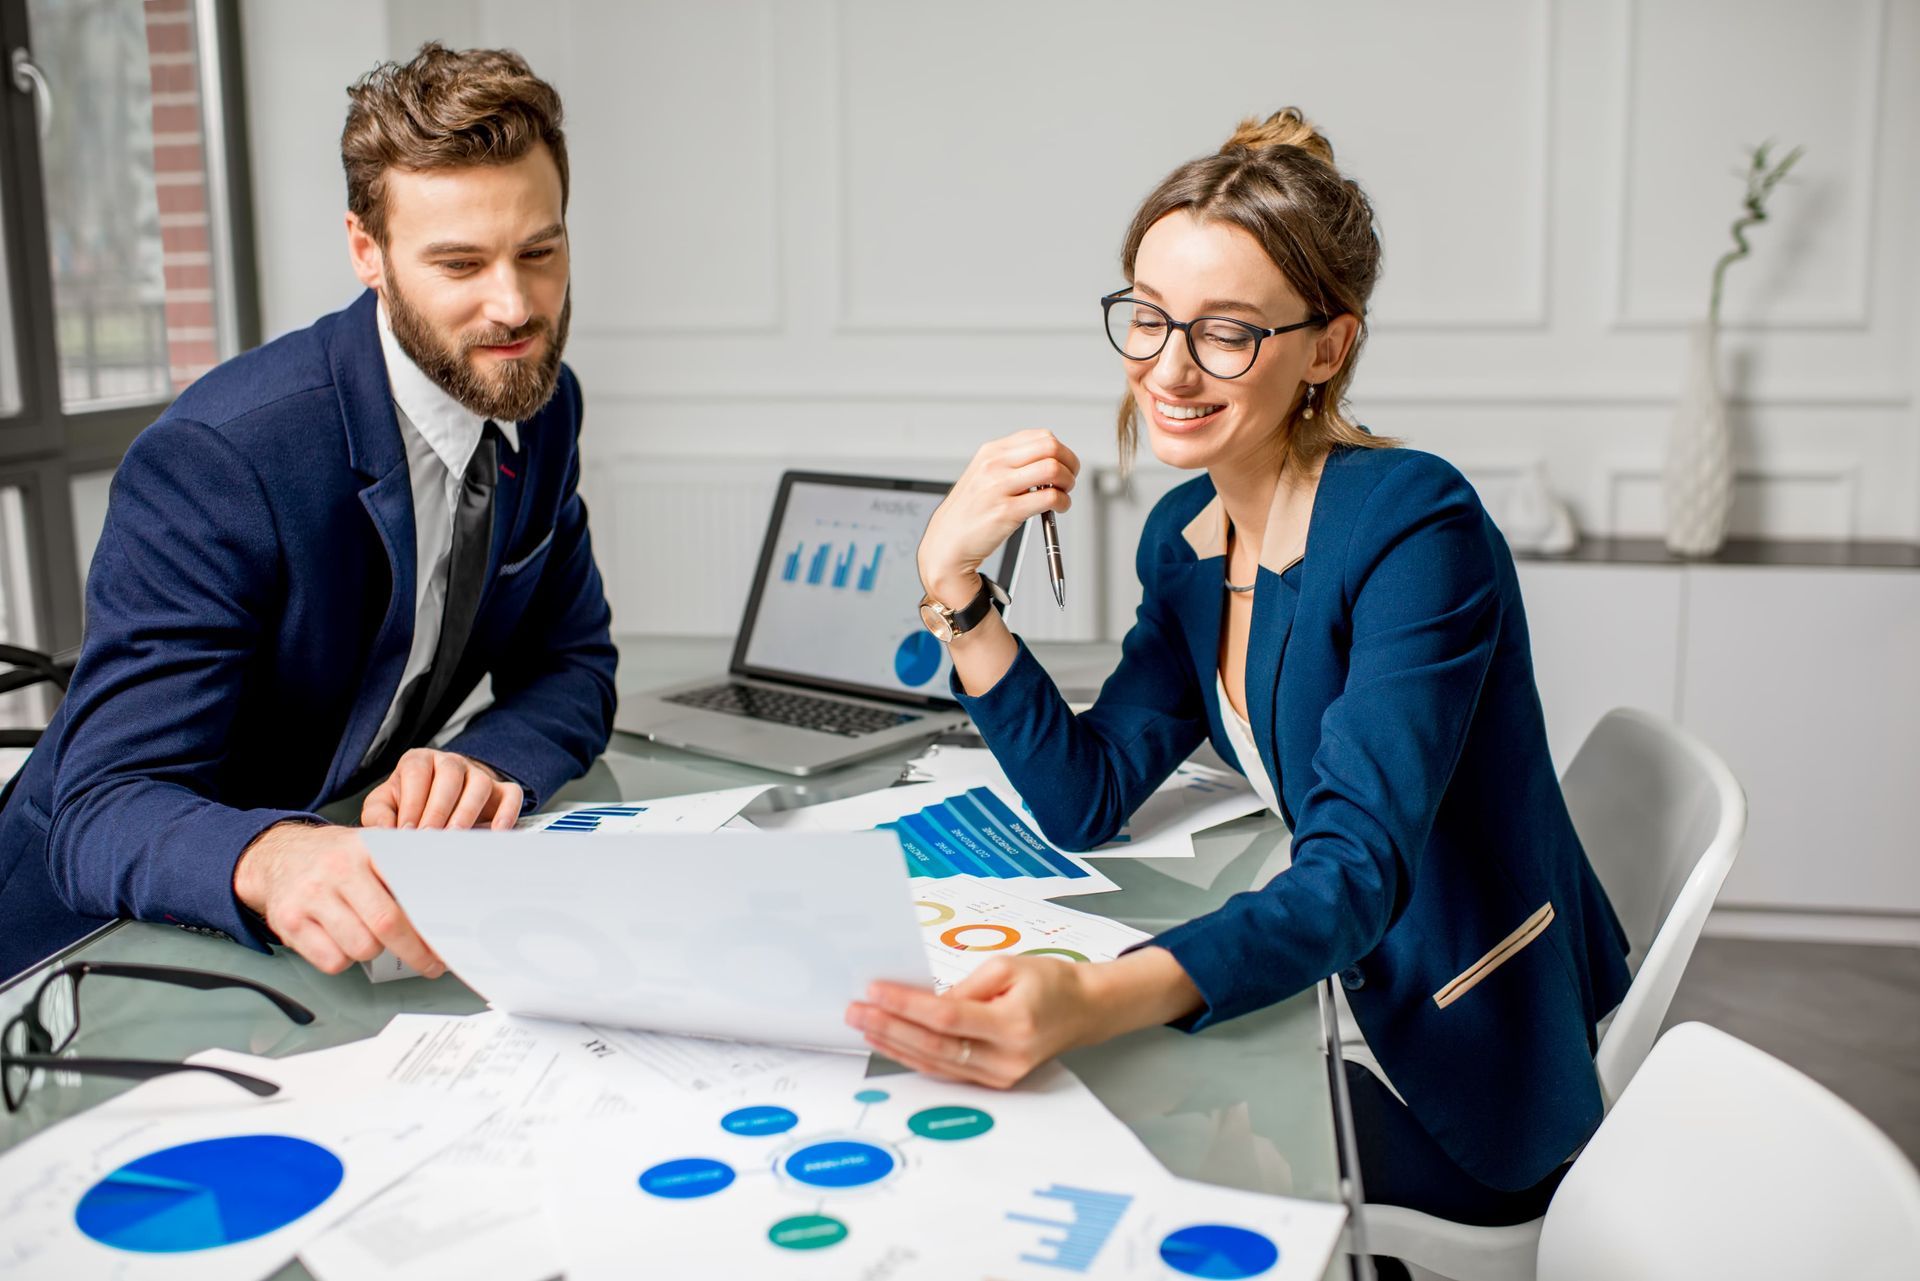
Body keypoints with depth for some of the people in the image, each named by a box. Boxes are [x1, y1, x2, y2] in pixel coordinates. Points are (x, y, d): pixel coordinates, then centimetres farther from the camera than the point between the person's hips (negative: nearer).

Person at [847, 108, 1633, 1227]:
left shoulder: (1415, 530, -23)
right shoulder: (1187, 534, 1)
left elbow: (1359, 873, -32)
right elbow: (1086, 805, -2)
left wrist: (1097, 1000, -49)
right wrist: (951, 580, -13)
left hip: (1474, 1086, -6)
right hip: (1346, 1001, 7)